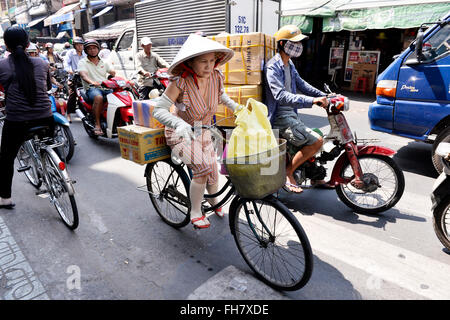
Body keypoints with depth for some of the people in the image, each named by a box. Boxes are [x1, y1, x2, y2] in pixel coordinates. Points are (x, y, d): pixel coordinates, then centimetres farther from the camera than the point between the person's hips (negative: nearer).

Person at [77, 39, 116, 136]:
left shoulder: (104, 62, 22)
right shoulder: (82, 62, 8)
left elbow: (113, 73, 9)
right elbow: (83, 75, -11)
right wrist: (92, 82, -33)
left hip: (106, 88, 4)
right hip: (91, 89, -4)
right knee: (99, 97, -39)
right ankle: (97, 124, -32)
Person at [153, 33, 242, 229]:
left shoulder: (216, 77, -10)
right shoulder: (180, 82, -26)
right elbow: (159, 110, -27)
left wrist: (235, 107, 3)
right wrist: (180, 124, -44)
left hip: (204, 134, 5)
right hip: (181, 136, -5)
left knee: (212, 176, 8)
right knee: (203, 167, -28)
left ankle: (214, 202, 41)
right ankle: (195, 213, -6)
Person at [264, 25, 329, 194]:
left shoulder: (289, 64, 15)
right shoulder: (273, 67, -16)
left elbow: (300, 83, 23)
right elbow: (281, 96, -29)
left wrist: (323, 96, 12)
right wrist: (311, 100, -36)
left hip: (291, 115, 10)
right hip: (280, 118, -10)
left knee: (314, 141, 14)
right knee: (317, 141, -17)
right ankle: (288, 172, -5)